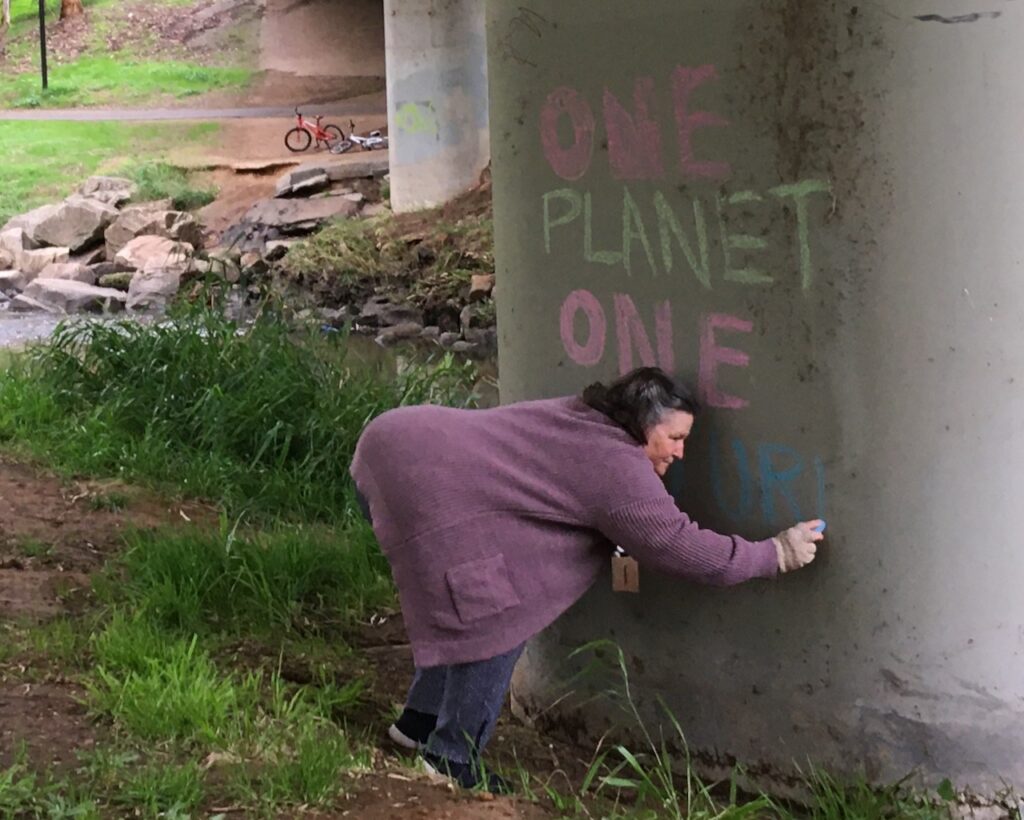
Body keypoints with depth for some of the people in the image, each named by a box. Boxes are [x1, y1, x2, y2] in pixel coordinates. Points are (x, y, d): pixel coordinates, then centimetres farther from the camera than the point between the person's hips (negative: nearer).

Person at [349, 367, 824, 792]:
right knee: (496, 619, -4)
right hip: (423, 485, -10)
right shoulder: (618, 469, -12)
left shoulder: (582, 418, 16)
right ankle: (451, 757, 3)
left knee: (462, 609, 22)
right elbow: (686, 549, -11)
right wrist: (776, 554, -1)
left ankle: (420, 721, 32)